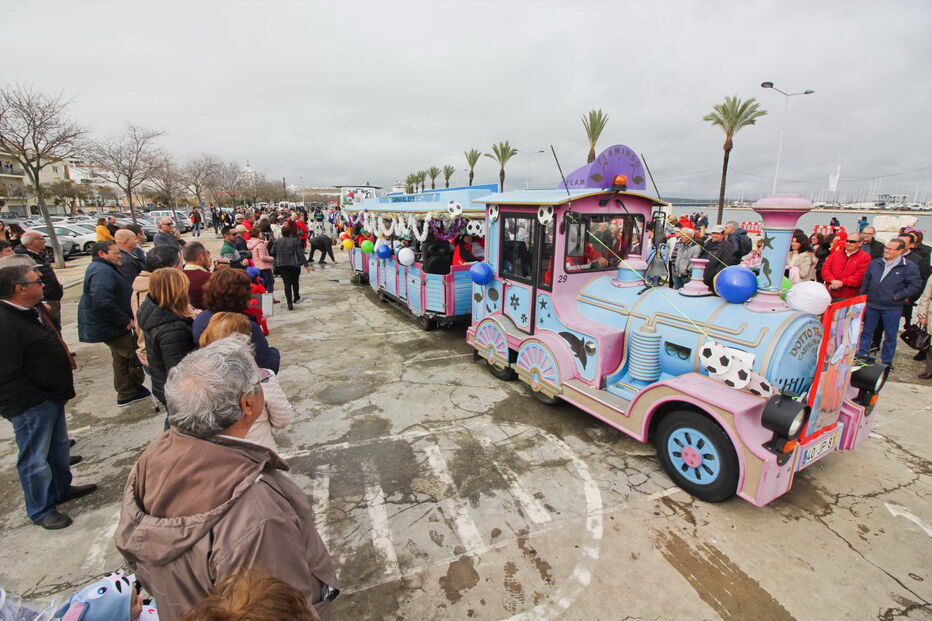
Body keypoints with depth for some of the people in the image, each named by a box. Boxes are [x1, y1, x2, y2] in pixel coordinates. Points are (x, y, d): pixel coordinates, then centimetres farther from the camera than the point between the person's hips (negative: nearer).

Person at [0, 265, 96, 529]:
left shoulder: (34, 311, 7)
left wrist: (61, 391, 20)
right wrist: (37, 401, -18)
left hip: (51, 398, 10)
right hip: (31, 407, -10)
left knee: (60, 448, 24)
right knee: (35, 459, 7)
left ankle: (62, 489, 43)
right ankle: (41, 510, 24)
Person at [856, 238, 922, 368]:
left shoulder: (909, 267, -7)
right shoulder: (875, 263, 6)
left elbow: (916, 286, -9)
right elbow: (865, 283, 10)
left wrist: (897, 296, -15)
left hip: (892, 309, -3)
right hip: (872, 305, 3)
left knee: (890, 336, 9)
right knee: (866, 332, 11)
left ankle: (886, 361, 21)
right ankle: (862, 355, 22)